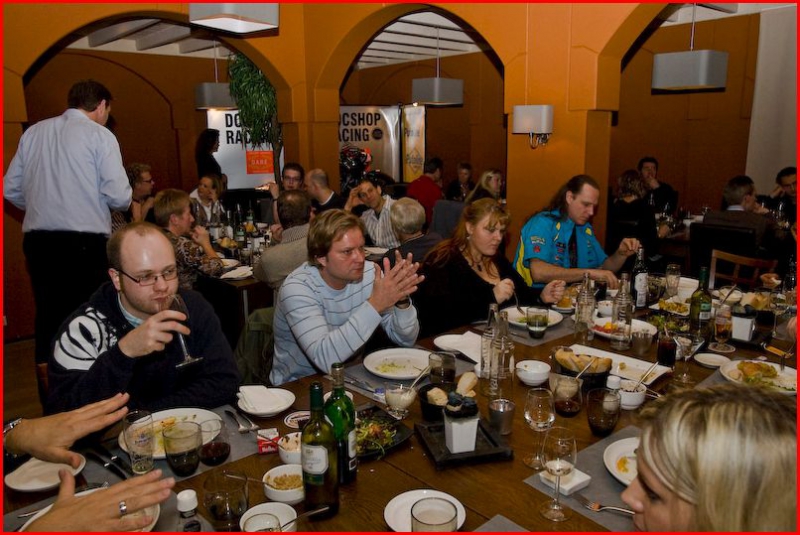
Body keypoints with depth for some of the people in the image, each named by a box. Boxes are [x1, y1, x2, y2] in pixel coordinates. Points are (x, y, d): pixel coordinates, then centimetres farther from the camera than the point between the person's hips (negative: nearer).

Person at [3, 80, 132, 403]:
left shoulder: (33, 133, 12)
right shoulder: (99, 135, -3)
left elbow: (11, 189, 13)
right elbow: (119, 197, -10)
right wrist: (115, 204, 11)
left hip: (37, 239, 5)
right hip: (85, 240, -5)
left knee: (48, 317, 12)